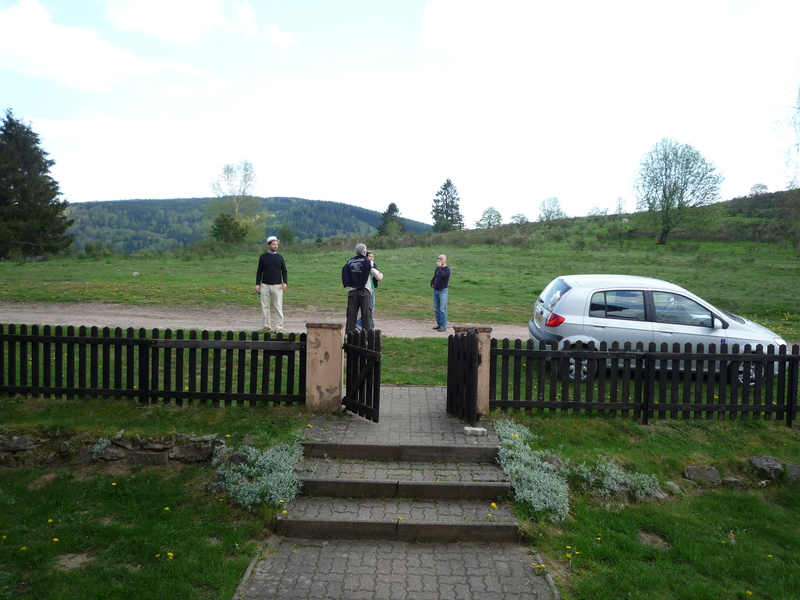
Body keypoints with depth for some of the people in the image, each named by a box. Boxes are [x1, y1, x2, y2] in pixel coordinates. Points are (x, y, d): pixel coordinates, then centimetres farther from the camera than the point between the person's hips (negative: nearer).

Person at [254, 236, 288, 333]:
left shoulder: (280, 257, 7)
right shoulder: (263, 257, 5)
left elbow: (284, 271, 10)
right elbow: (259, 271, 7)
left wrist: (285, 282, -4)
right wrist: (257, 284, 0)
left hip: (277, 286, 0)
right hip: (265, 286, 0)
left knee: (278, 307, -4)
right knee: (265, 307, 4)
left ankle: (279, 327, 1)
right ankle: (267, 326, 13)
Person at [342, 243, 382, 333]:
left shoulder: (349, 262, 9)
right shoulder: (368, 262, -2)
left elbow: (344, 281, 10)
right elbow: (378, 277, -5)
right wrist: (381, 274, 16)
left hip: (352, 291, 3)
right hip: (364, 291, -3)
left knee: (351, 316, 8)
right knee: (366, 316, 4)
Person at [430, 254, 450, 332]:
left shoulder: (447, 269, -11)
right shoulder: (438, 268, 12)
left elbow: (441, 275, -29)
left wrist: (439, 266, -18)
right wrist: (432, 283, 6)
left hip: (443, 291, -7)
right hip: (435, 290, 7)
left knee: (442, 309, -9)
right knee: (436, 309, 10)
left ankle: (443, 326, -5)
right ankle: (439, 324, 19)